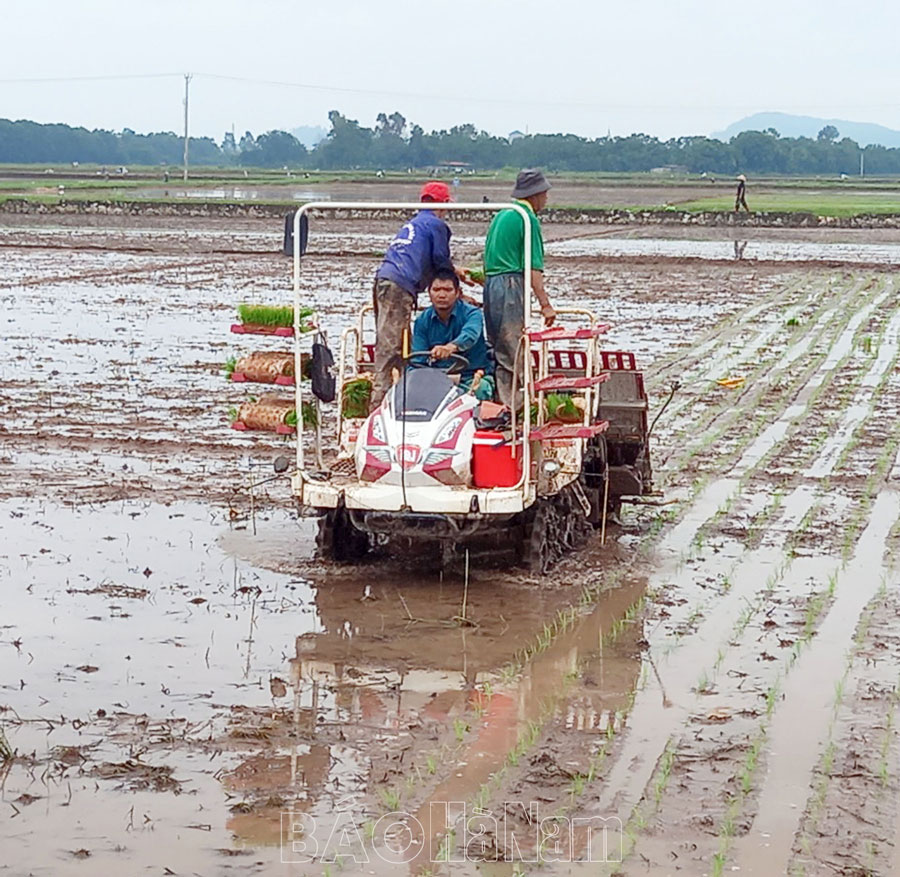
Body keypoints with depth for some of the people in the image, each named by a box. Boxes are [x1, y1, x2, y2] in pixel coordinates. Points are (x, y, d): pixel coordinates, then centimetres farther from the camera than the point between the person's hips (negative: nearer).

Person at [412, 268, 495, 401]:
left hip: (473, 377, -3)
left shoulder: (471, 313, -6)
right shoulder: (423, 320, 6)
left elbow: (469, 335, -32)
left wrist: (452, 346, -57)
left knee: (479, 390, -37)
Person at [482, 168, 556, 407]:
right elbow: (533, 268, -13)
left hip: (490, 282, 9)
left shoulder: (501, 215, 20)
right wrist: (545, 304, -13)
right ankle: (509, 406, -11)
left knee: (498, 348, 10)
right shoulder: (528, 218, -7)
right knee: (511, 351, -9)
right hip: (511, 284, -9)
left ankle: (499, 402, 11)